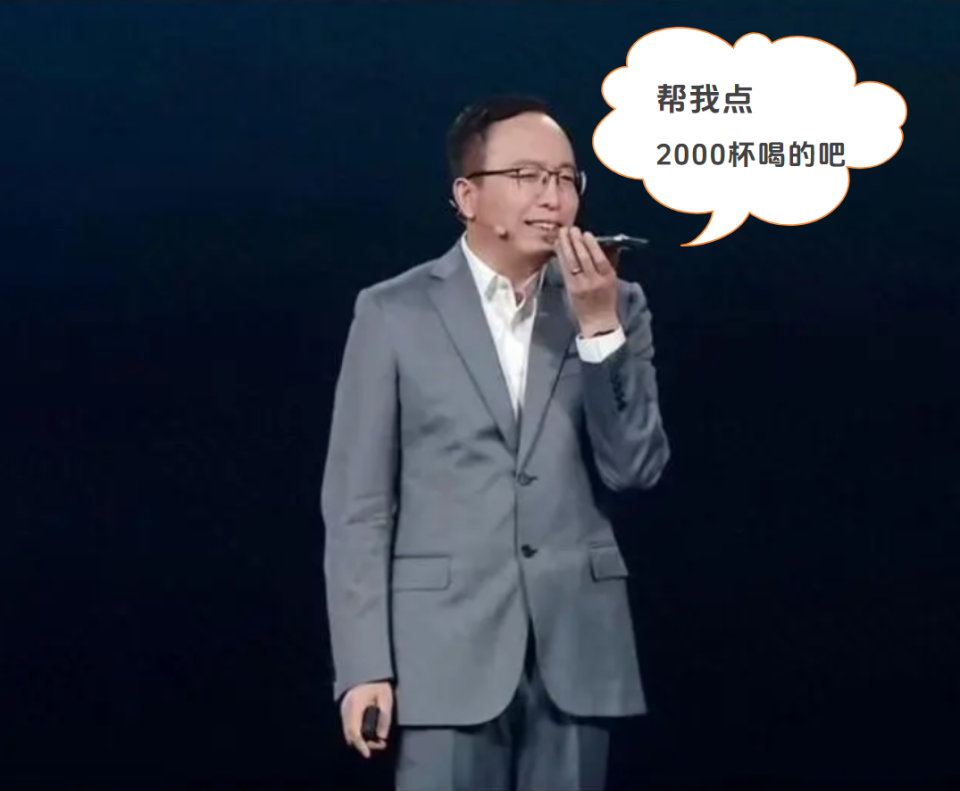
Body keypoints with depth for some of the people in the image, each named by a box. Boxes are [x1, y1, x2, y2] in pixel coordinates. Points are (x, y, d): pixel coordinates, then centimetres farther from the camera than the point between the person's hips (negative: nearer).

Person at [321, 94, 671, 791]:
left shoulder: (616, 307, 9)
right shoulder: (395, 312, 2)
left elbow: (637, 468, -1)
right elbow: (357, 503, 0)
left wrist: (599, 325, -11)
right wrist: (364, 664, -7)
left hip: (576, 648, 3)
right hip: (448, 647, -3)